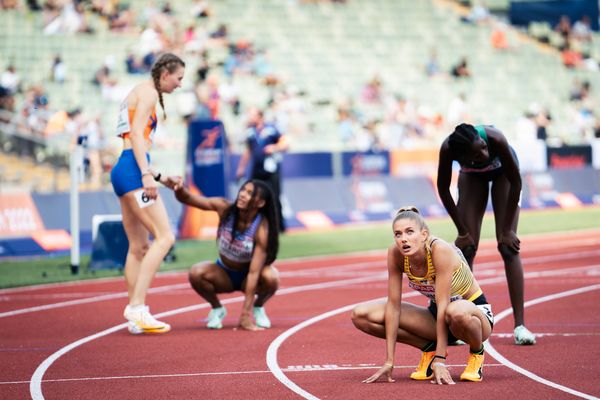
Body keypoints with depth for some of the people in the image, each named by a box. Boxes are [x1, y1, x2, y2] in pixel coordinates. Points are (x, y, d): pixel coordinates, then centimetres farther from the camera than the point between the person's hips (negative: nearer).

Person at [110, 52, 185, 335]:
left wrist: (158, 177, 26)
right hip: (133, 170, -10)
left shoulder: (140, 93, 25)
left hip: (123, 172, 10)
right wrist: (146, 174, -23)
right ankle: (137, 307, -20)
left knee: (139, 246, 9)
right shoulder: (148, 92, -4)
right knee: (164, 237, -14)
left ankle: (135, 317, 7)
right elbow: (137, 134, -15)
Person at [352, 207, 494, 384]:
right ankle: (429, 349, 3)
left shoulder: (440, 250, -30)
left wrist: (440, 360, -33)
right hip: (436, 315, 6)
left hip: (476, 312, -5)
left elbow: (443, 306, -31)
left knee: (456, 312, -45)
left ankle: (477, 352, -10)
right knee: (360, 315, -10)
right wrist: (389, 362, -15)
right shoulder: (395, 253, -16)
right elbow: (393, 305, -12)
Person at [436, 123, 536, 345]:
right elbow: (443, 189, -19)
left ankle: (520, 325, -12)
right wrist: (462, 232, -15)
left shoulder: (496, 139, -42)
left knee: (509, 247, -11)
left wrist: (507, 230, -21)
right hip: (472, 176, 2)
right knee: (466, 248, -6)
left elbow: (515, 183, -27)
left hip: (502, 173, -2)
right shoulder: (447, 149, -38)